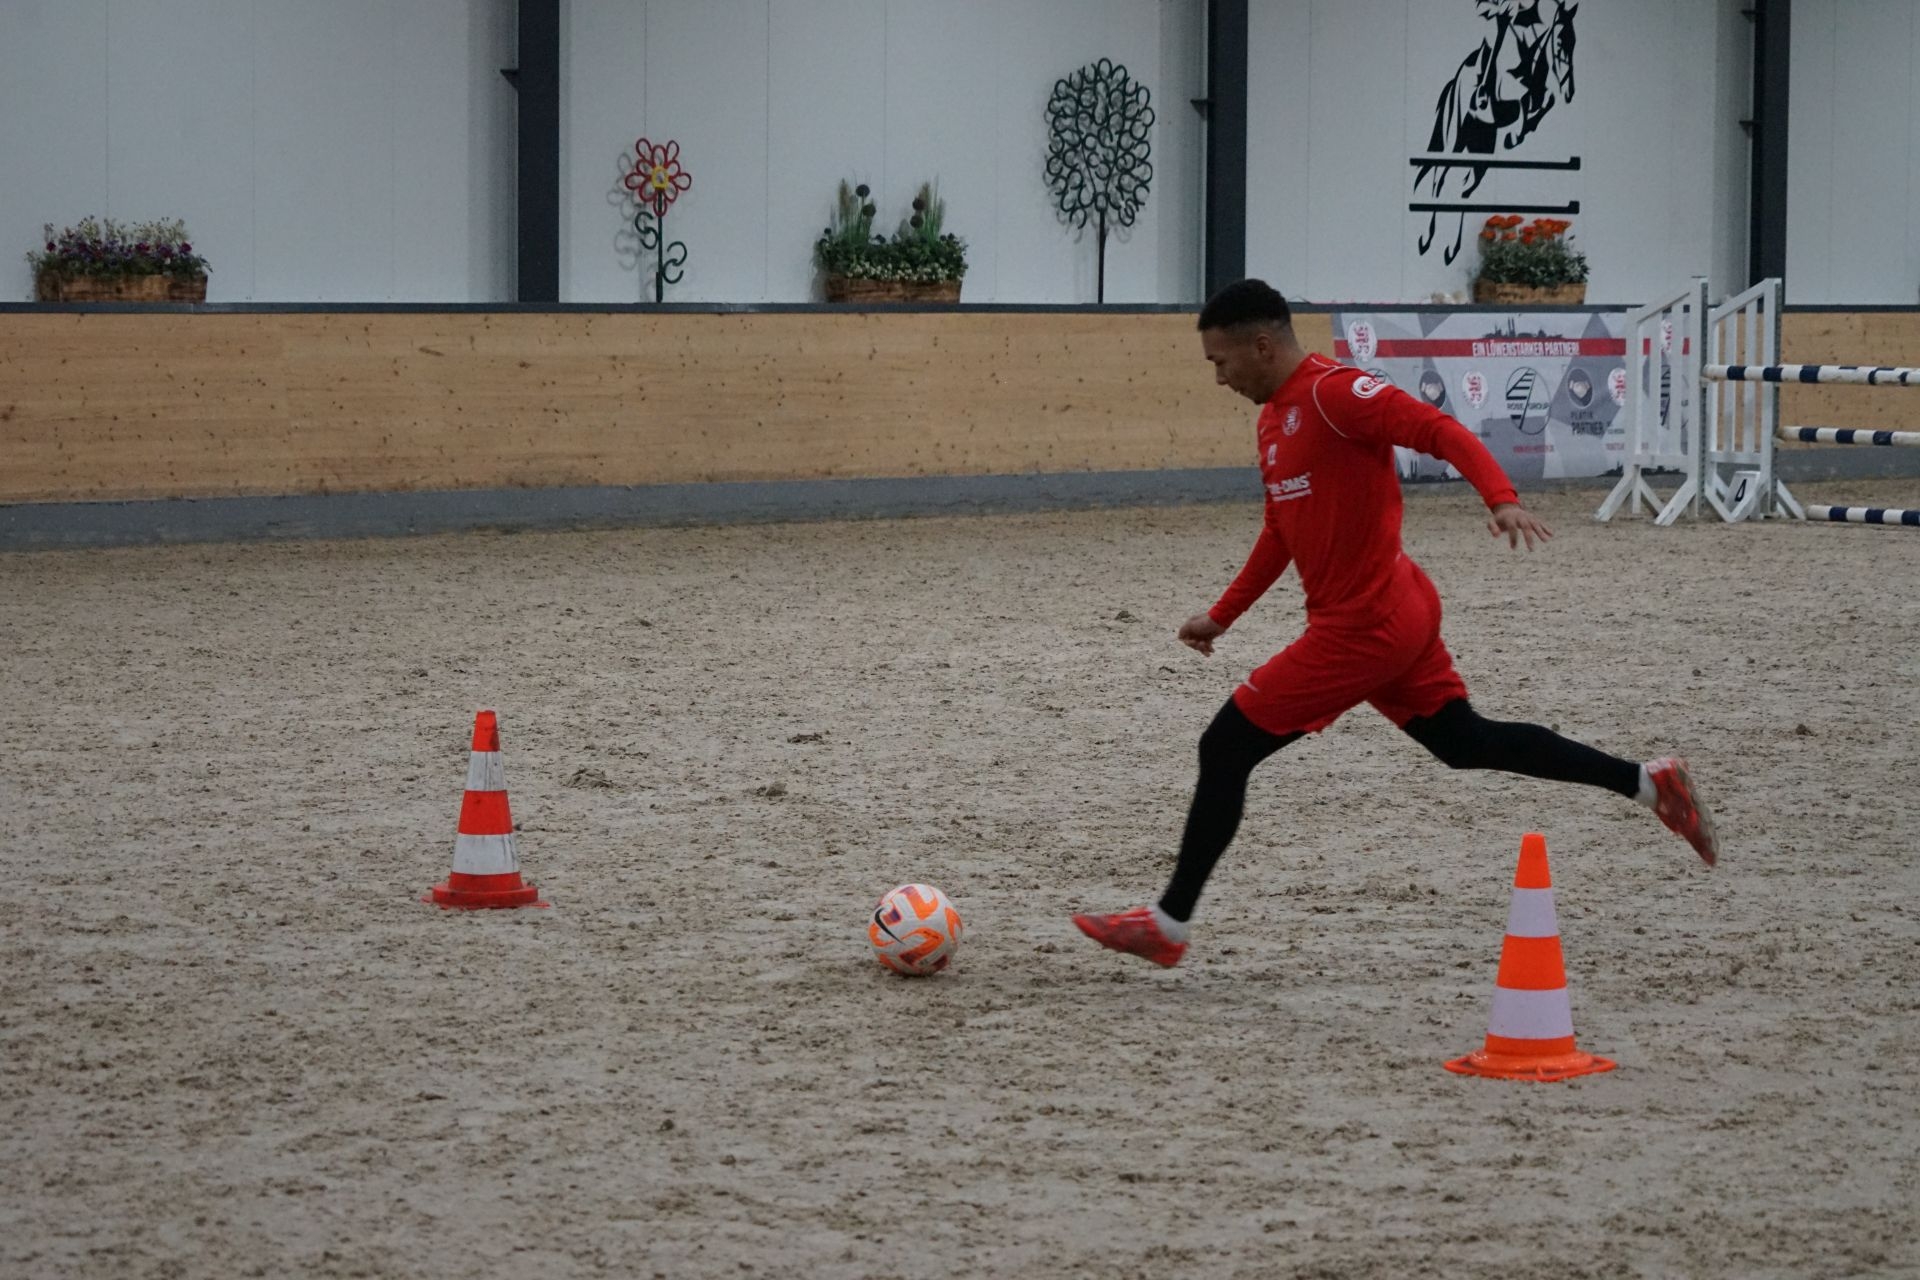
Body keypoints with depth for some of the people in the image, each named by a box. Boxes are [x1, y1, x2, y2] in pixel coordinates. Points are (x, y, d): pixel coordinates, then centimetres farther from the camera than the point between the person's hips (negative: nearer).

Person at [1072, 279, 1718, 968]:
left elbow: (1442, 431, -25)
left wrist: (1501, 499, -41)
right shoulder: (1275, 416, 13)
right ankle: (1649, 781, 20)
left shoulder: (1334, 393, -17)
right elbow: (1281, 531, 24)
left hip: (1363, 626, -10)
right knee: (1465, 742, 18)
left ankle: (1167, 925, 3)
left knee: (1225, 748, -5)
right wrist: (1222, 615, 24)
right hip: (1395, 611, 10)